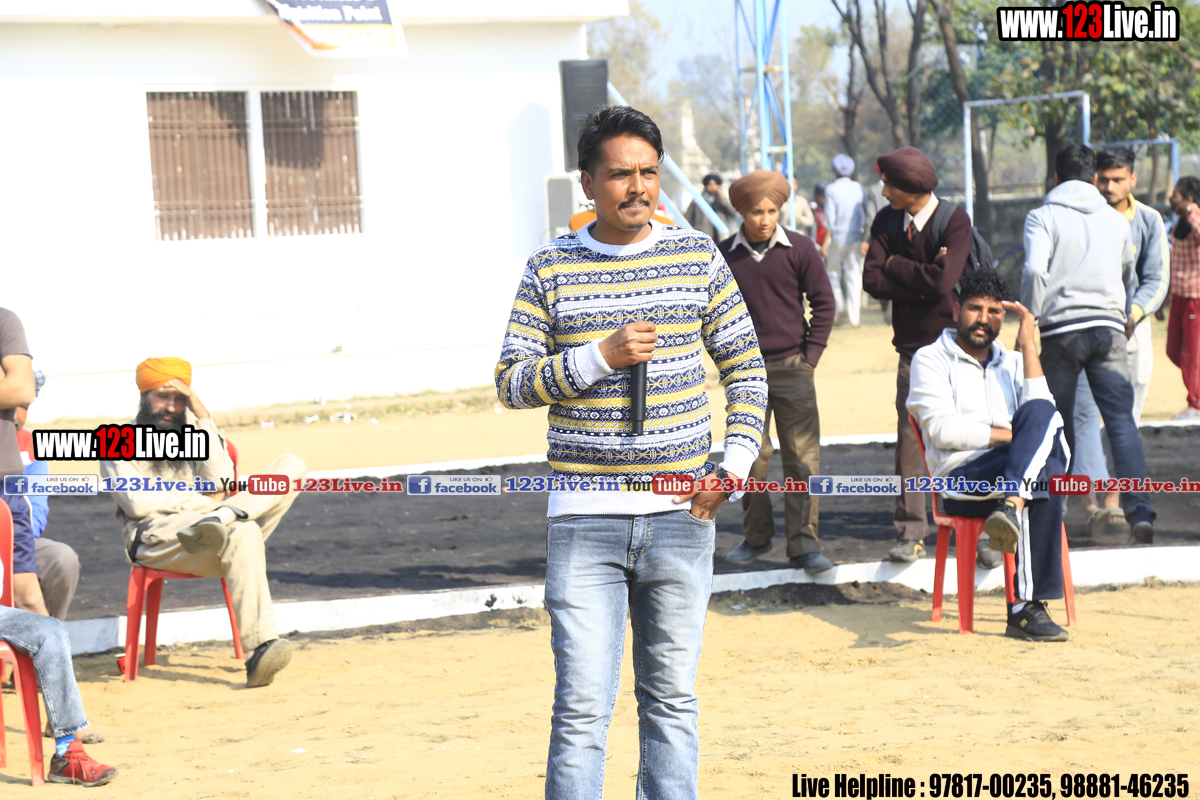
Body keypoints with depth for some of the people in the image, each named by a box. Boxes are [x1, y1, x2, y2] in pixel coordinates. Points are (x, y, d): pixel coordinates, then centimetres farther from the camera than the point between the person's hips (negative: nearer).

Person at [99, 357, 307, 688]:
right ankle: (260, 646, -48)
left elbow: (219, 482, 3)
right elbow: (137, 502, -6)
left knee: (291, 466, -10)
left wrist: (202, 416, -1)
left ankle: (217, 523, -34)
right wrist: (202, 501, -2)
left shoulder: (194, 429, 23)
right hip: (155, 540, -5)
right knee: (242, 532, -36)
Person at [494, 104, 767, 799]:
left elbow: (747, 370, 11)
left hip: (682, 512, 2)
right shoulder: (550, 269, 2)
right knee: (583, 707, -6)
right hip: (585, 518, -2)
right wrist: (600, 357, -13)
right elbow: (511, 384, 0)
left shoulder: (699, 257, 6)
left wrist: (735, 465, -1)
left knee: (672, 699, 9)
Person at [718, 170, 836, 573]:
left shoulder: (799, 248, -1)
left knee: (802, 456, -3)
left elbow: (823, 303, 4)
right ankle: (755, 536, 19)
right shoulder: (724, 255, 1)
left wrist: (811, 355, -2)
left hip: (792, 369, -1)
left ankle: (803, 543, 0)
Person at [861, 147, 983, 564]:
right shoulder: (887, 221, 4)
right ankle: (910, 533, 4)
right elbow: (871, 279, -5)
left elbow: (942, 281, -22)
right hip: (913, 345, 4)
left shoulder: (955, 221, -10)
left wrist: (896, 266, -9)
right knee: (909, 438, 0)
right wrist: (920, 279, -15)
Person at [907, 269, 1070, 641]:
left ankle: (1012, 509, -50)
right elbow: (942, 430, -5)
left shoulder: (1012, 363, 27)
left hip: (1009, 470, 4)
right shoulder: (931, 360, 12)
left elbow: (1041, 412, 5)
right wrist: (1014, 436, -7)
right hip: (960, 480, -4)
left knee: (1041, 415, -29)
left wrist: (1027, 344, 3)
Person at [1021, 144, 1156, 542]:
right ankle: (1139, 509, -19)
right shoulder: (1117, 220, 15)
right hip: (1108, 329, 2)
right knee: (1122, 420, -5)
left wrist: (1029, 325, -5)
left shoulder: (1042, 217, 2)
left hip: (1060, 330, -2)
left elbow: (1035, 270, -14)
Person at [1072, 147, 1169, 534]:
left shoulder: (1149, 221, 2)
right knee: (1085, 413, -12)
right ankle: (1090, 503, -17)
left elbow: (1155, 279, -1)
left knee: (1125, 418, 3)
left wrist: (1135, 312, -19)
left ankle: (1112, 501, 10)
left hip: (1131, 329, 2)